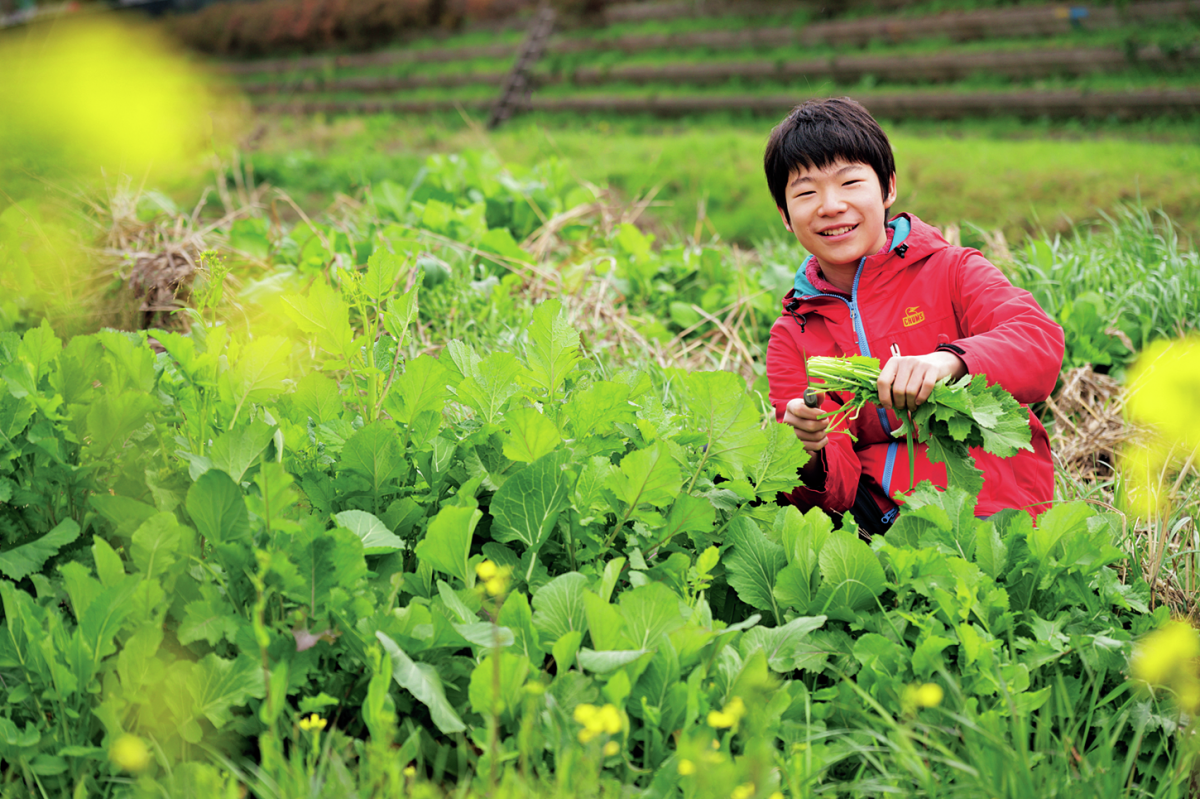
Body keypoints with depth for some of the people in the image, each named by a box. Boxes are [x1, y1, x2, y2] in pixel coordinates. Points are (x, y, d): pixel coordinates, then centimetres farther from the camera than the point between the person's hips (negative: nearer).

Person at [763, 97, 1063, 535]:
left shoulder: (952, 272, 6)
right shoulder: (792, 339, 13)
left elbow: (1042, 343, -15)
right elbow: (836, 485, 2)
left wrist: (949, 361, -35)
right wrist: (810, 457, -24)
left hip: (989, 503, -3)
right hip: (873, 510, 4)